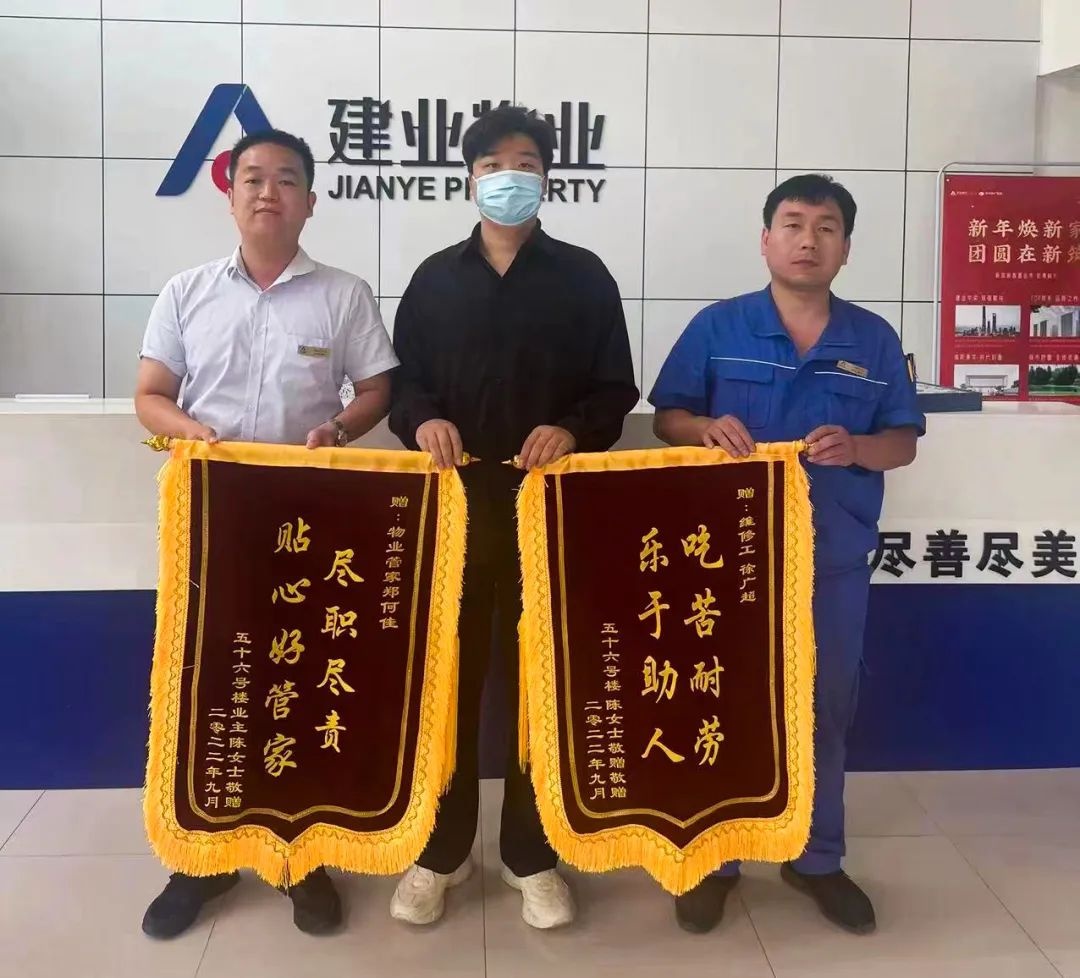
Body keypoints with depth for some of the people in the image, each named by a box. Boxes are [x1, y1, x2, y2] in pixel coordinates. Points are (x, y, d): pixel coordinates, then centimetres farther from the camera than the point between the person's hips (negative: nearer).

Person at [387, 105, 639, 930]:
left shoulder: (585, 277, 6)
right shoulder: (436, 278, 11)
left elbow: (617, 391, 3)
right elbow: (402, 381, 10)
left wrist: (573, 431, -16)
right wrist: (423, 421, -12)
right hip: (454, 505, 2)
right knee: (447, 678, 6)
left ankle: (532, 855, 19)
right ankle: (441, 851, 20)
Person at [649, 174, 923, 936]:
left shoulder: (875, 339, 4)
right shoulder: (717, 327, -1)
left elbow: (903, 442, 6)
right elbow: (667, 419, 1)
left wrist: (856, 447, -16)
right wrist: (707, 429, -21)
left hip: (835, 557, 2)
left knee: (827, 706, 12)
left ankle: (818, 858, 29)